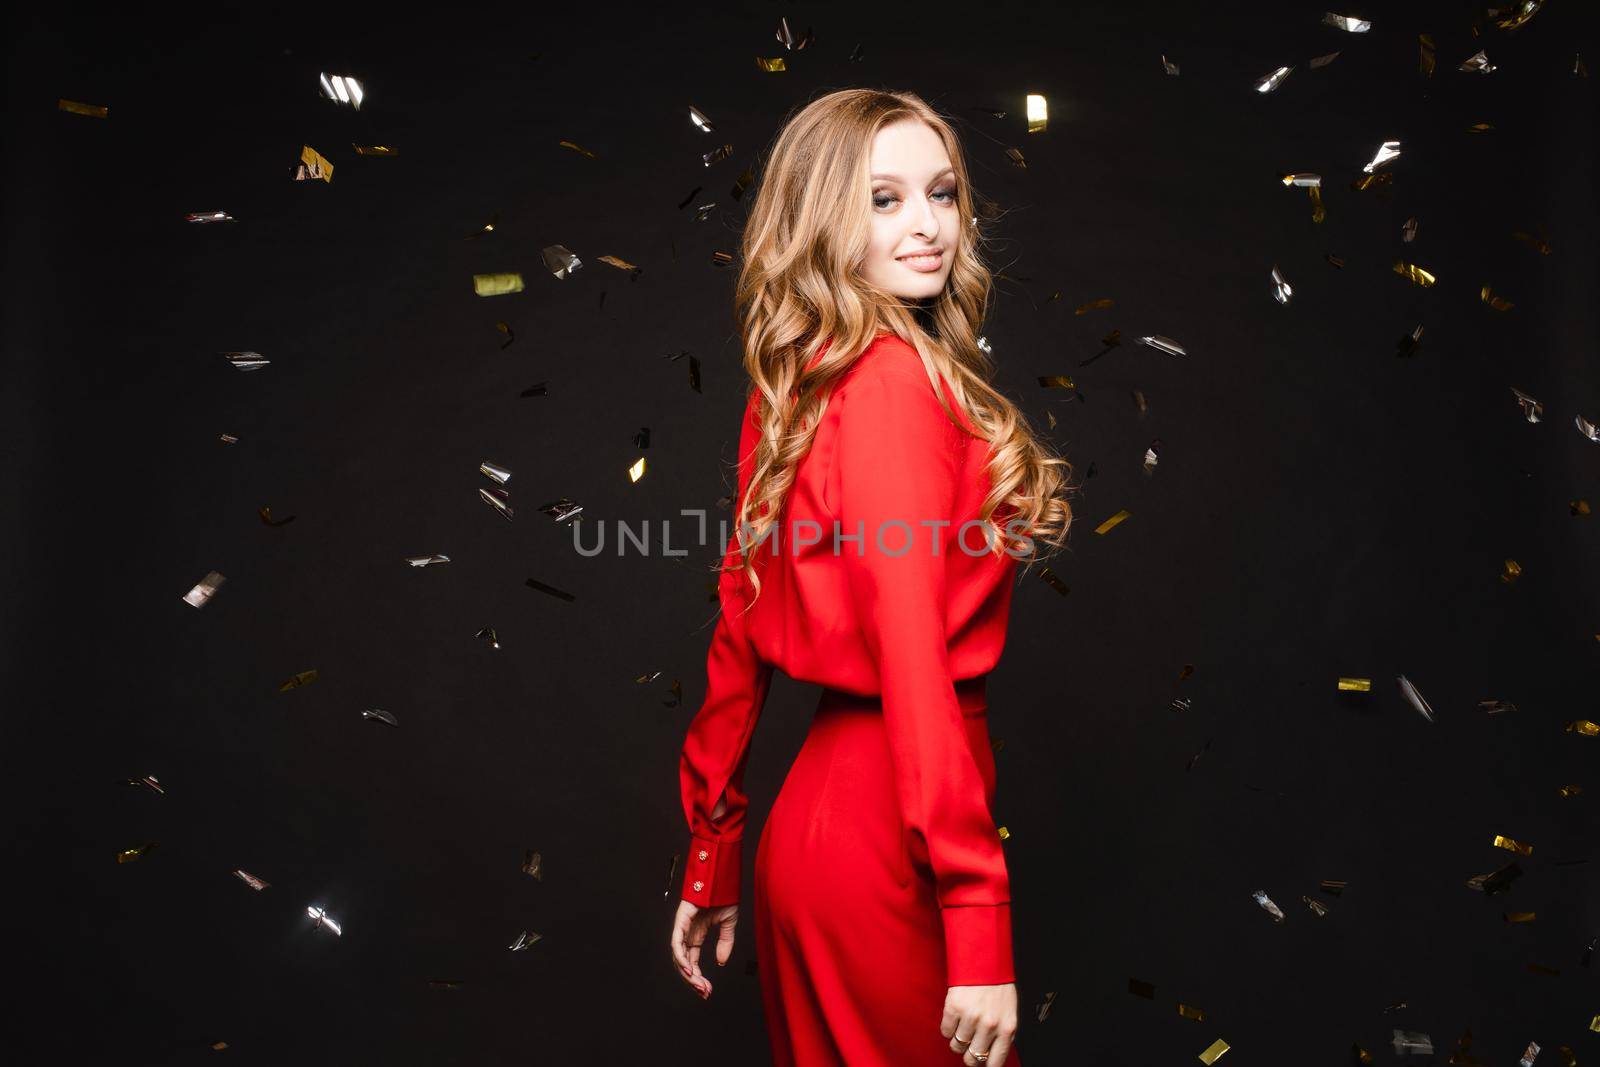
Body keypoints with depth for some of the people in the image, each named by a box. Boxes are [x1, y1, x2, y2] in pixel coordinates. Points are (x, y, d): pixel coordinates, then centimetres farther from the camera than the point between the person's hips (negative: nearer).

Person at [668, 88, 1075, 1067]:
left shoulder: (795, 388, 8)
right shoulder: (897, 381, -17)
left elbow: (740, 629, 10)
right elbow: (913, 661, -23)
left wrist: (712, 862, 16)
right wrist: (981, 931, -21)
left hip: (822, 803, 8)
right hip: (888, 832, -8)